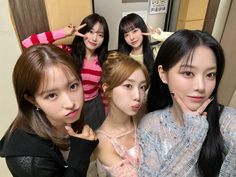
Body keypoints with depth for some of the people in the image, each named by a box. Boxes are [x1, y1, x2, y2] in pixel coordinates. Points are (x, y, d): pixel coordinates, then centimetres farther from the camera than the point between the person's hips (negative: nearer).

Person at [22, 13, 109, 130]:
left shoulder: (102, 61, -6)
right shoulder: (66, 53, -17)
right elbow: (28, 43, -27)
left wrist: (106, 113, 11)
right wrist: (64, 33, -27)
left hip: (94, 106, 3)